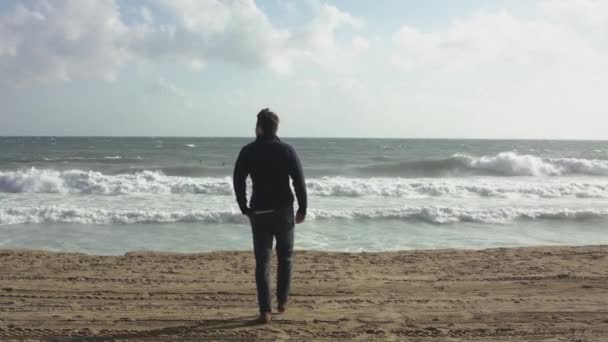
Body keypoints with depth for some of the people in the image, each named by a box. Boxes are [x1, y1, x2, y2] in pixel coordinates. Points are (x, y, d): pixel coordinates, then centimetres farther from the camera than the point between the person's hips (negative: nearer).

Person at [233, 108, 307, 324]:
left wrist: (244, 208, 8)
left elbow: (238, 181, -3)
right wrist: (302, 209, 0)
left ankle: (265, 311, -1)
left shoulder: (248, 151, -2)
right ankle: (282, 302, 24)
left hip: (259, 213, 0)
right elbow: (299, 181, -9)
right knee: (285, 257, 18)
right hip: (284, 211, 0)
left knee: (262, 261, 4)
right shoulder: (287, 150, -4)